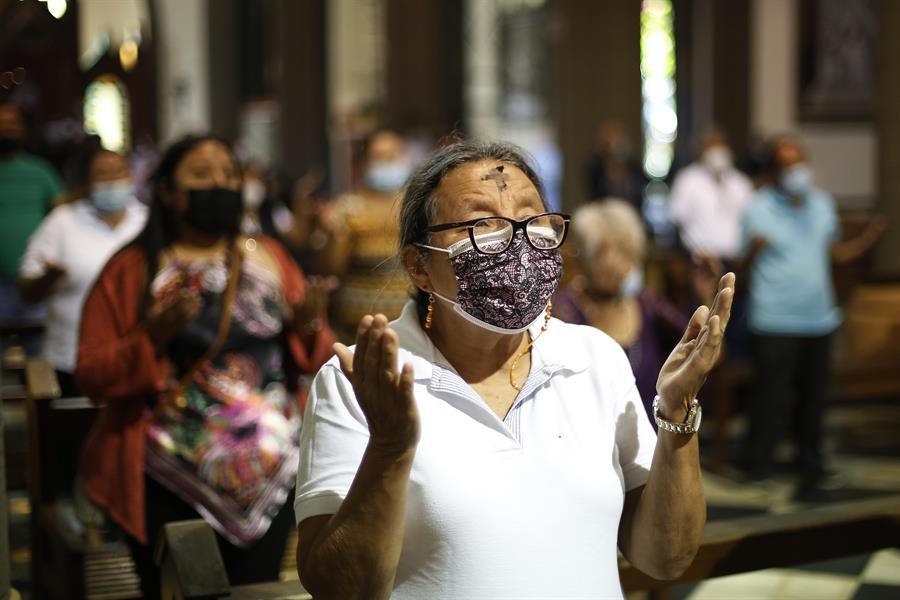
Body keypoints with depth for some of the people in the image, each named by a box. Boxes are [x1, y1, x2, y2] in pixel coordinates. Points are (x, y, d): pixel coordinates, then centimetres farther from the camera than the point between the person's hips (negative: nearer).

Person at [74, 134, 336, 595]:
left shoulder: (269, 258, 9)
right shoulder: (132, 270, -1)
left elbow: (317, 359, 10)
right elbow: (91, 377, -5)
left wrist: (307, 328, -11)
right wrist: (155, 337, -20)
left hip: (271, 471, 3)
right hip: (172, 483, -2)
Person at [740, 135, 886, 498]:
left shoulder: (822, 204, 10)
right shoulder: (759, 209, -8)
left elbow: (835, 252, 18)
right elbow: (745, 264, -10)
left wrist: (868, 239, 3)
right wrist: (754, 249, -31)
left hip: (818, 319, 6)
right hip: (774, 322, -5)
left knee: (814, 394, 11)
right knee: (772, 396, -6)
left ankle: (810, 467, 24)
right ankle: (757, 467, 9)